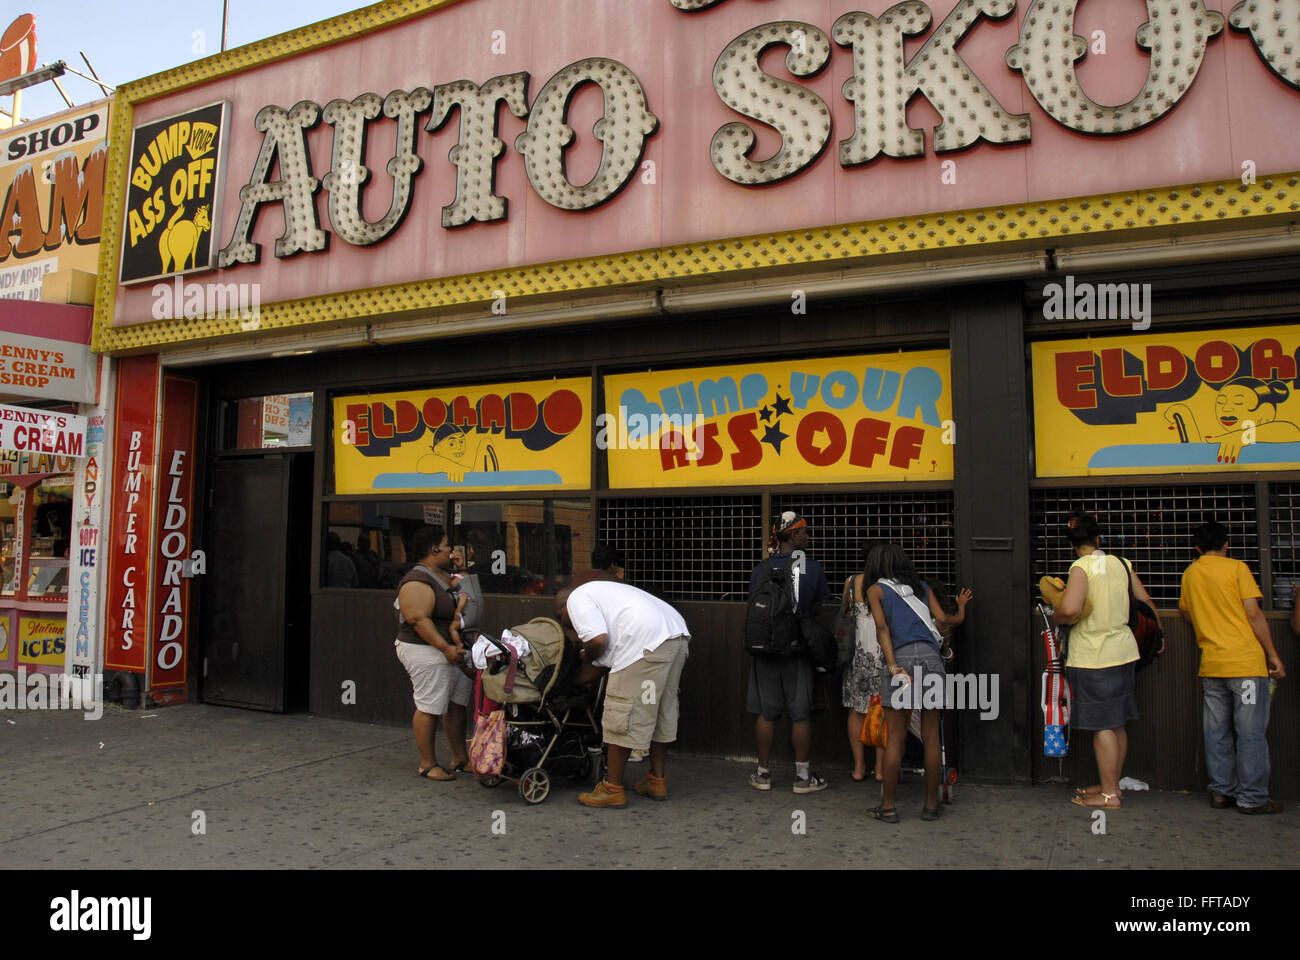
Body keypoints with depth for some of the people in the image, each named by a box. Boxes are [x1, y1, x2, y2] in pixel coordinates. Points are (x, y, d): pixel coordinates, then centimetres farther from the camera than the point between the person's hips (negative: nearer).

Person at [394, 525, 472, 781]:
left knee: (457, 703, 14)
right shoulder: (417, 583, -16)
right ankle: (427, 764, 8)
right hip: (427, 653, -10)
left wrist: (460, 607, -4)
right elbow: (419, 620, -23)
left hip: (454, 650, 10)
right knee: (430, 708, -4)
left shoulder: (443, 576, 15)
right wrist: (446, 649, -26)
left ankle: (460, 757, 25)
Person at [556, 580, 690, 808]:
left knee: (621, 717, -1)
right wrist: (584, 676, 35)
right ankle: (657, 780, 29)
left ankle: (613, 789, 6)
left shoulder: (576, 599, 5)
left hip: (648, 642, -10)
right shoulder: (597, 591, 34)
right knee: (662, 712, 18)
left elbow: (599, 640, -11)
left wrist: (587, 659, 9)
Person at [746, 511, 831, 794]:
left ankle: (763, 773, 18)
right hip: (798, 650, -1)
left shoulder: (760, 570, -4)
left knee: (765, 713, 9)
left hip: (765, 647, 1)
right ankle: (803, 776, 14)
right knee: (801, 714, 7)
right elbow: (817, 606, 3)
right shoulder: (812, 568, -7)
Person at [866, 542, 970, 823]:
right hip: (931, 657, 3)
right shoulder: (922, 586, 19)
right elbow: (942, 619, 11)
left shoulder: (876, 590, 10)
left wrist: (893, 666, -12)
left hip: (900, 658, -3)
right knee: (931, 736, 8)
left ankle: (887, 806, 7)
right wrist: (960, 612, 33)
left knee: (895, 737, 2)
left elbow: (882, 626, -5)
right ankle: (931, 804, 16)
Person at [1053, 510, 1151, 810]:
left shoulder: (1082, 567, -15)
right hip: (1124, 651, 8)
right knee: (1117, 723, 15)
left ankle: (1109, 794, 7)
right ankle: (1112, 784, 26)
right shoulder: (1121, 564, 6)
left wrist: (1056, 617, -8)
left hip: (1094, 657, -7)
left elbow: (1071, 609, -31)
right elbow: (1145, 600, 17)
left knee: (1102, 726, 0)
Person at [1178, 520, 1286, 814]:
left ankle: (1221, 792, 13)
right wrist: (1273, 655, -3)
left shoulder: (1189, 574, 11)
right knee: (1250, 732, 0)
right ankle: (1252, 797, 4)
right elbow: (1254, 614, -8)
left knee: (1217, 732, 9)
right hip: (1246, 662, -4)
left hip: (1211, 665, 5)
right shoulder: (1236, 568, -3)